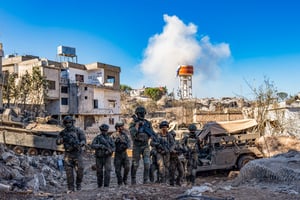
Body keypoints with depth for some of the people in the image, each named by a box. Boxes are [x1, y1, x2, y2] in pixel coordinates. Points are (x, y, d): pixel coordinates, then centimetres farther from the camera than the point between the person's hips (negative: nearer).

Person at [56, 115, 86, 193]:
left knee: (79, 170, -7)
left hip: (77, 153, -1)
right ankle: (71, 188, 4)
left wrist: (79, 144, -29)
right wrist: (63, 139, -20)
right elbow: (57, 142, 0)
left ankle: (78, 184, 18)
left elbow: (84, 140, -7)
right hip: (68, 154, 2)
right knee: (69, 172, -4)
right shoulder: (63, 132, 7)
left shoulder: (78, 131, 0)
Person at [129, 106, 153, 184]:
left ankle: (146, 180, 0)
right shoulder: (133, 123, -5)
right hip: (136, 146, -2)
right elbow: (133, 134, -21)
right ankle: (133, 179, 21)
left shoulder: (148, 123, 6)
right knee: (135, 164, 4)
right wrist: (137, 124, -19)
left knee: (147, 163, -8)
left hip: (145, 146, 3)